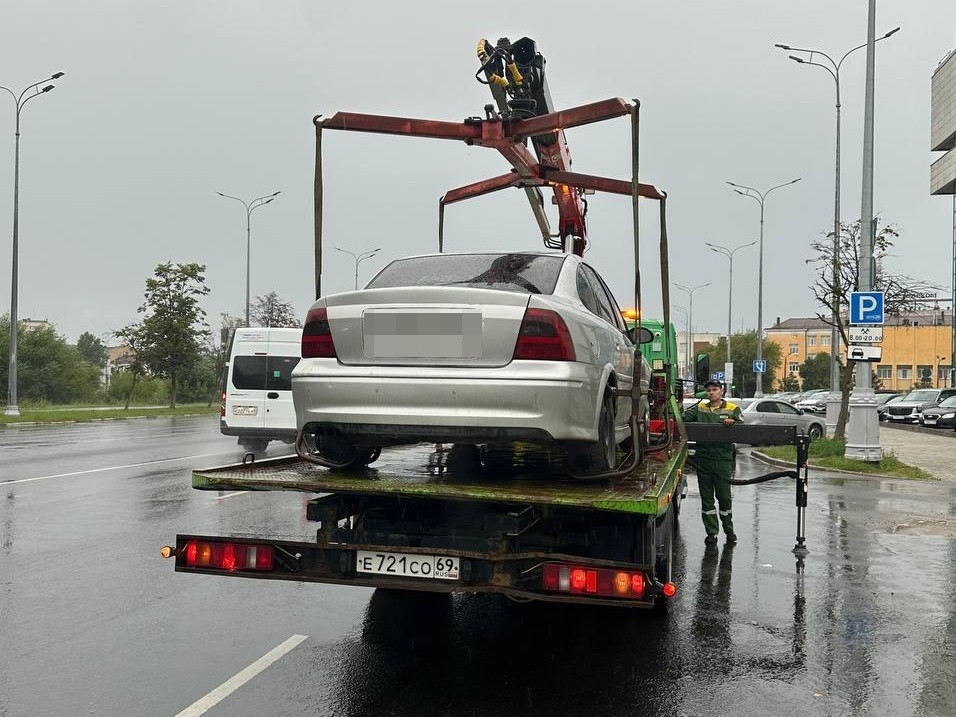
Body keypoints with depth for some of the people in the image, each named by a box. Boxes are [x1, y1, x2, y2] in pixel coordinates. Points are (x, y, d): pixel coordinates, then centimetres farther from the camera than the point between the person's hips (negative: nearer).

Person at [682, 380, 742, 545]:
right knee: (706, 497, 7)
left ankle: (729, 530, 20)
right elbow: (684, 417, 1)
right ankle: (711, 532, 15)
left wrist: (732, 423, -26)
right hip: (702, 458, 3)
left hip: (723, 458, -3)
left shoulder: (732, 409, 5)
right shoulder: (699, 408, 12)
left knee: (724, 495, 4)